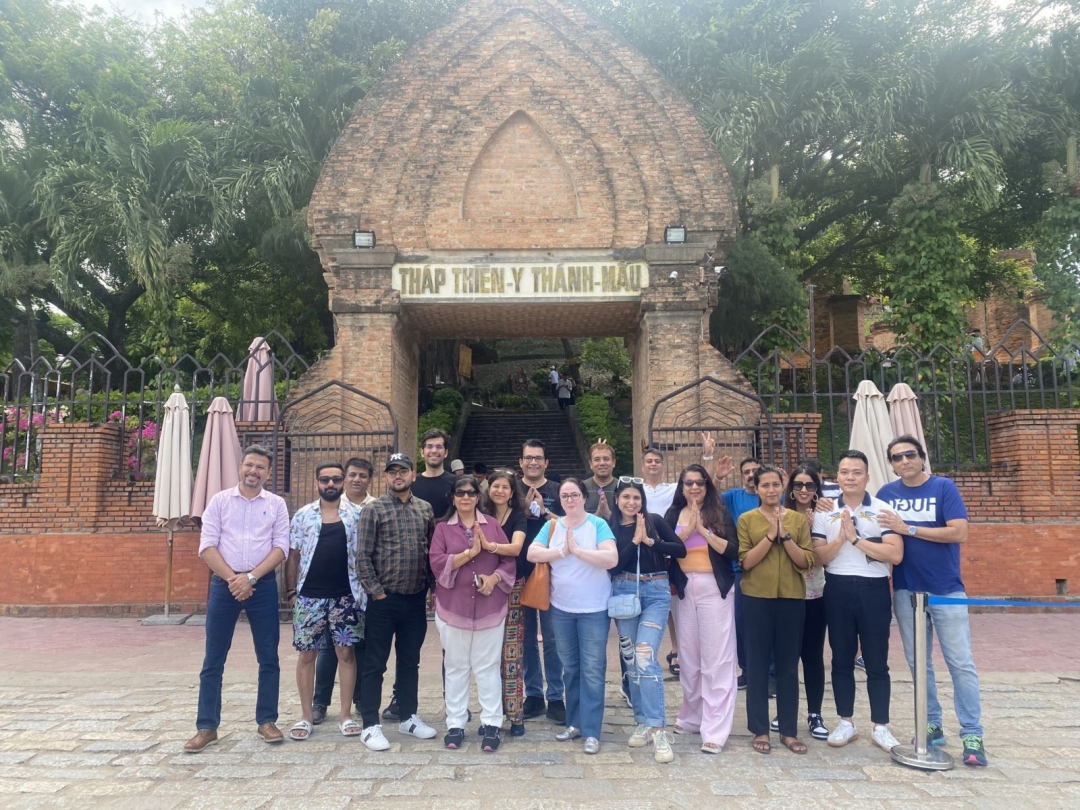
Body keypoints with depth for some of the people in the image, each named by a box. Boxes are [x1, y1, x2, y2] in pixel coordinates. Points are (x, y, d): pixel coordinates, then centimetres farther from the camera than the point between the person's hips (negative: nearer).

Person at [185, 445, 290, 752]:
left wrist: (251, 577, -14)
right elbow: (207, 546, -3)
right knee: (213, 659, 4)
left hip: (263, 585, 1)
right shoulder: (219, 500, 4)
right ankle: (207, 727, 15)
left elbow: (281, 547, -2)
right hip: (224, 584, 0)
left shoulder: (276, 505, 5)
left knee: (268, 657, 6)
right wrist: (232, 579, -12)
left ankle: (266, 721, 19)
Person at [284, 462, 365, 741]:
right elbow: (293, 556, 7)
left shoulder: (357, 516, 2)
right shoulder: (303, 515, 4)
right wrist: (291, 591, 2)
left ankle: (346, 715, 15)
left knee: (346, 653, 5)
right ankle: (306, 716, 20)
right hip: (309, 596, 1)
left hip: (345, 596, -1)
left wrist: (363, 589, -3)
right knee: (307, 655, 7)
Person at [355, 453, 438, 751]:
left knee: (410, 662, 16)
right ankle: (370, 726, 14)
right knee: (374, 664, 4)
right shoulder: (373, 509, -6)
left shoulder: (425, 509, 7)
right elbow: (363, 556, -9)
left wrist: (430, 586, 5)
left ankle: (408, 717, 29)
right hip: (384, 599, -4)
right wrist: (376, 591, -11)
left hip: (416, 599, 4)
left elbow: (433, 550, 11)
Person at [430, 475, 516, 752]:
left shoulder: (492, 525, 5)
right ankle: (455, 724, 18)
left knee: (488, 667, 6)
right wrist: (470, 552, -17)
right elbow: (437, 564, -9)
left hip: (489, 608, 0)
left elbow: (509, 560, 2)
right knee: (455, 667, 9)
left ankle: (491, 724, 14)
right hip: (453, 607, 0)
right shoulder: (442, 528, 2)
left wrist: (494, 577, -15)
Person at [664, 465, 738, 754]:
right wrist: (687, 531, -14)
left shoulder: (719, 512, 0)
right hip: (685, 589, 3)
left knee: (716, 658, -4)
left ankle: (715, 730, 0)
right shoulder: (673, 515, 7)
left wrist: (704, 530, -18)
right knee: (688, 656, 10)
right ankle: (692, 717, 26)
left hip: (714, 589, -3)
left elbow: (732, 551, -10)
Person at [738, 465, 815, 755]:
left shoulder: (798, 519, 5)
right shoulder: (746, 519, 0)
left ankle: (789, 730, 20)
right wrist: (770, 534, -15)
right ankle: (760, 730, 15)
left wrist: (785, 535, -14)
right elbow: (746, 562, -8)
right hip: (757, 598, -1)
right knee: (758, 663, 4)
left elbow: (806, 562, -2)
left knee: (788, 664, 8)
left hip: (792, 598, 2)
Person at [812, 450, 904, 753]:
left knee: (876, 662, 6)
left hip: (873, 590, -2)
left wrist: (856, 538, -15)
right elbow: (818, 556, -1)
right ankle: (846, 723, 22)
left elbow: (895, 554, -13)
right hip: (837, 590, 2)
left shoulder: (883, 510, -2)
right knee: (842, 660, 11)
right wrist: (840, 538, -17)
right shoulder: (824, 512, 4)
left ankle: (880, 727, 19)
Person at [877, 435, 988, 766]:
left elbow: (959, 532, -17)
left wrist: (908, 529, -18)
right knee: (918, 663, 11)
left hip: (946, 590, -3)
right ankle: (932, 727, 23)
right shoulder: (886, 493, 4)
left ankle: (972, 735, 8)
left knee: (961, 663, 0)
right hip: (906, 590, 3)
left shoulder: (944, 487, -6)